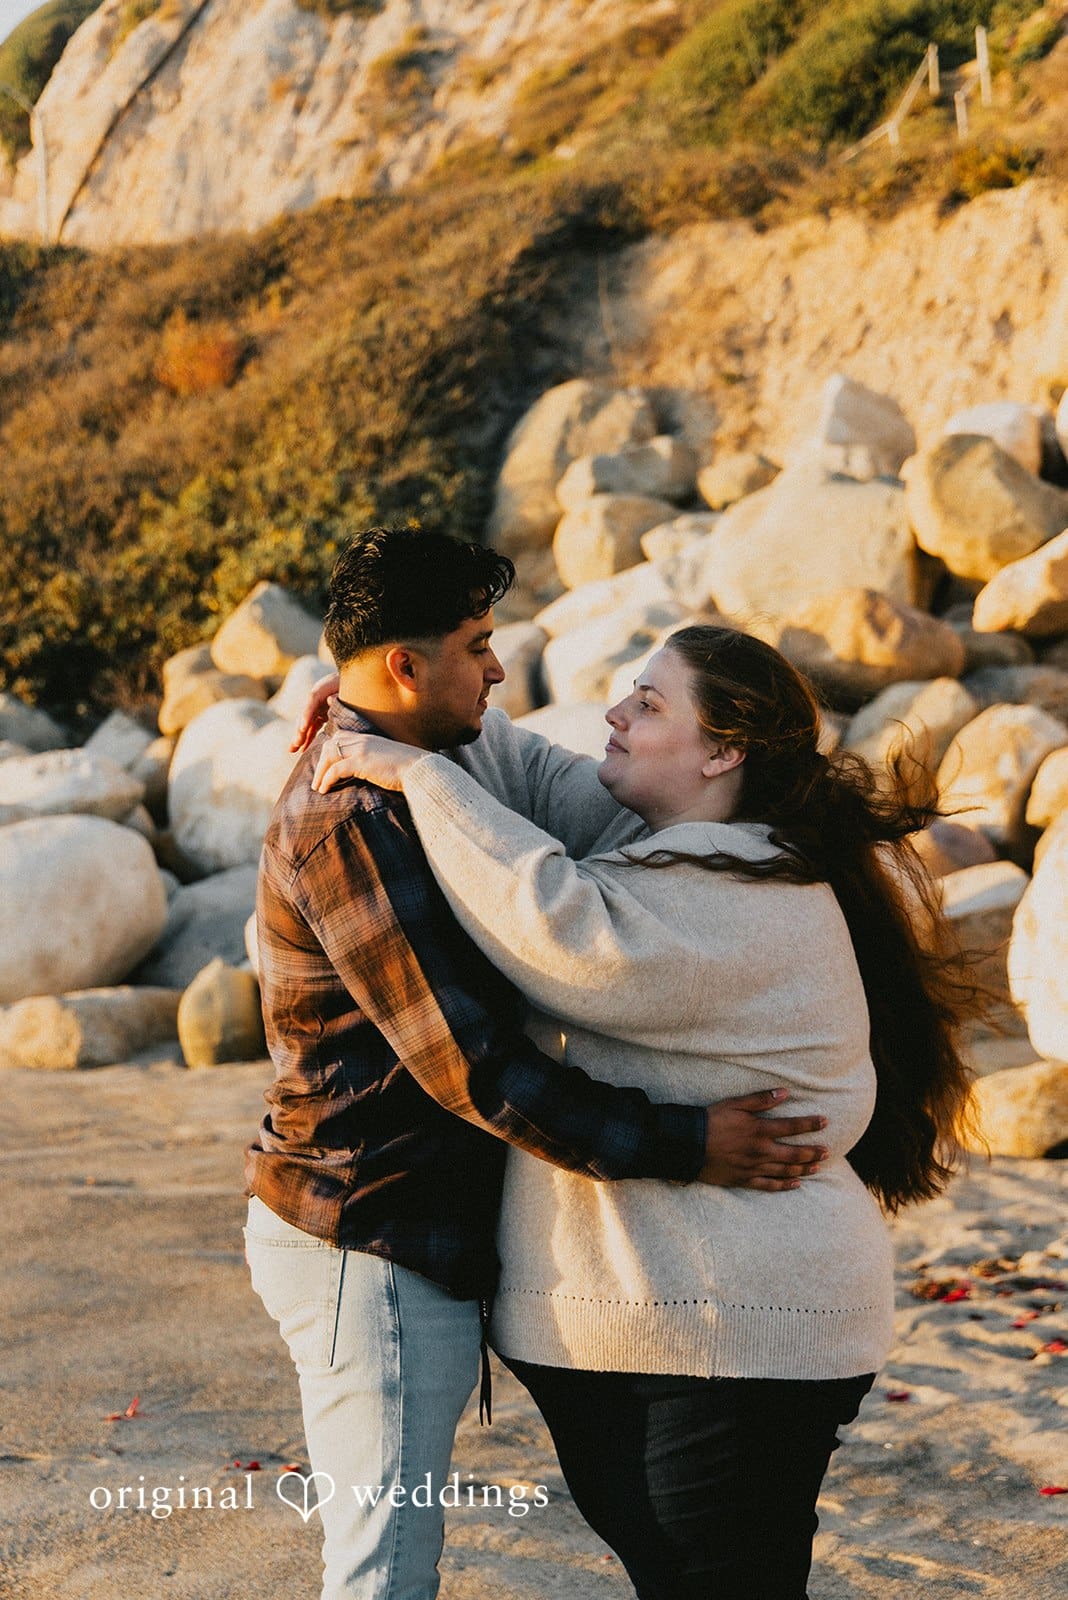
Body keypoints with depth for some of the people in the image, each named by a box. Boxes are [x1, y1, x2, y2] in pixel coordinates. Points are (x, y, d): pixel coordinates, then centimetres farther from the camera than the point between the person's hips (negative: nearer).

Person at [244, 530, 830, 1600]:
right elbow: (471, 1066, -25)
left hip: (373, 1237, 11)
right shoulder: (353, 824, -22)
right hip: (372, 1249, -11)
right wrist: (683, 1145, -21)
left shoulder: (370, 781, 12)